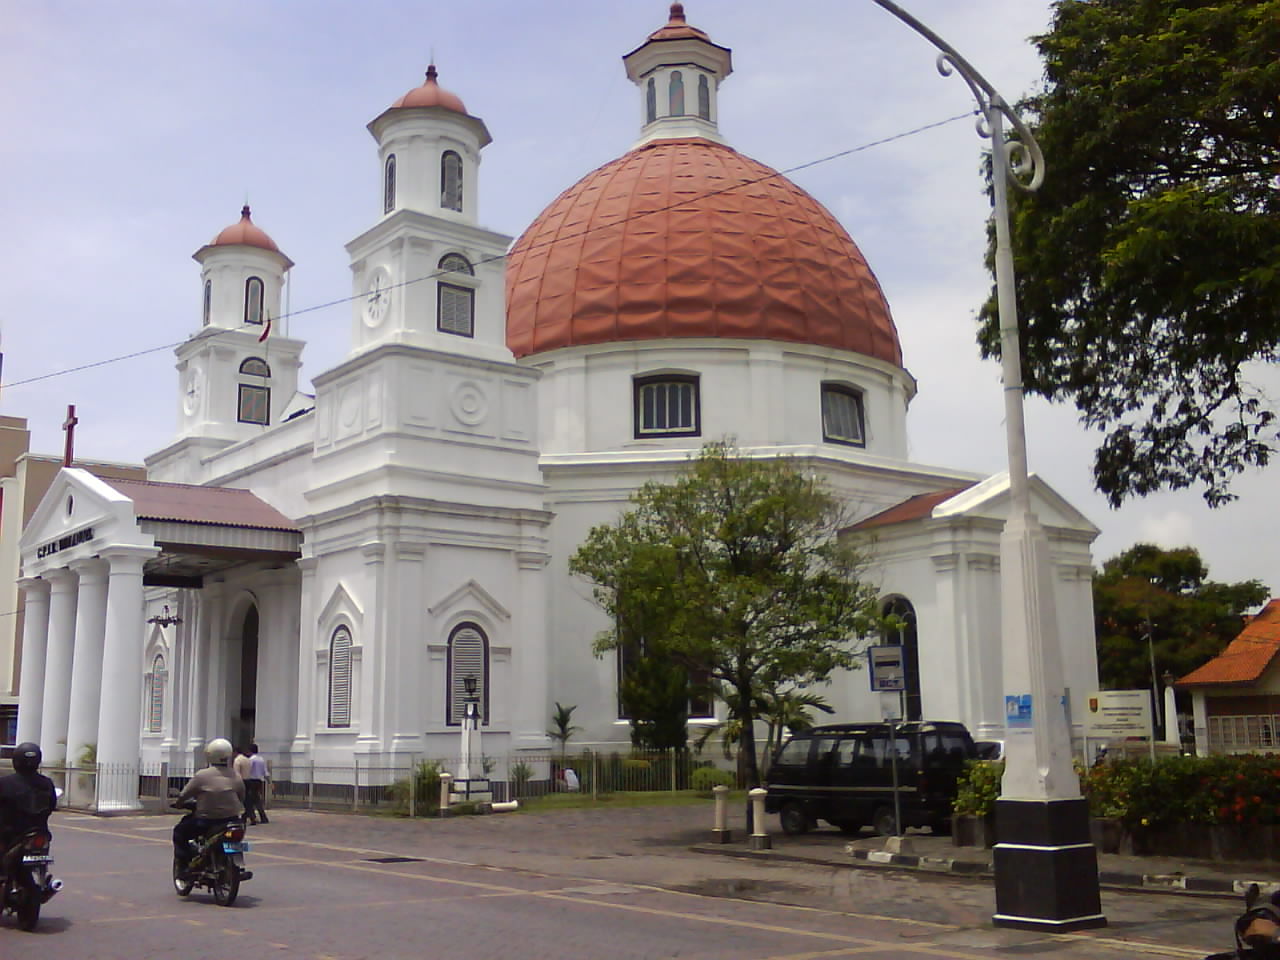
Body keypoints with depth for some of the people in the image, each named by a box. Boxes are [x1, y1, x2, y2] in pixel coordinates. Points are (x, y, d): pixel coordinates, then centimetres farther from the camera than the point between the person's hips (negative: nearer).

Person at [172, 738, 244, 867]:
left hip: (206, 820, -4)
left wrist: (177, 803, 18)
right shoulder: (236, 776, 2)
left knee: (180, 832, 16)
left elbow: (184, 795, -2)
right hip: (232, 820, 4)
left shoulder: (202, 775, -10)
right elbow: (242, 798, 12)